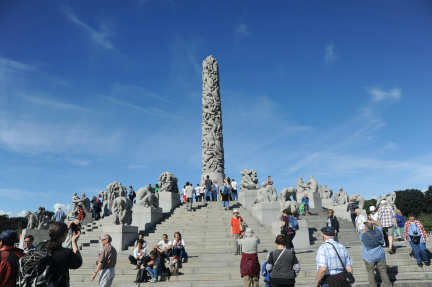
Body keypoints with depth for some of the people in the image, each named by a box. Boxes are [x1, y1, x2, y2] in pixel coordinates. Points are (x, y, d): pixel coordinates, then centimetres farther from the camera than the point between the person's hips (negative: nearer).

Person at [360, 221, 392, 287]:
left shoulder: (364, 235, -18)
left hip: (369, 257, -3)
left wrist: (364, 230, 5)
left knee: (370, 272, 11)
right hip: (380, 256, 3)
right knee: (383, 271, 15)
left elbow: (360, 236, 7)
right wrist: (372, 222, 0)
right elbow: (379, 224, 12)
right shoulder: (378, 231, -8)